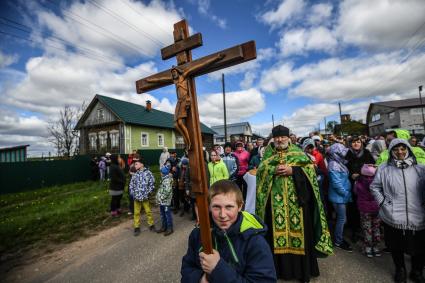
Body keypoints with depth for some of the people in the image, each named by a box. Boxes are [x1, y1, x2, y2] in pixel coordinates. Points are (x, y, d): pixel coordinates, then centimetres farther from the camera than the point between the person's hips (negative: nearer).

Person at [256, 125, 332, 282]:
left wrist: (292, 170, -16)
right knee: (277, 229, 7)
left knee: (298, 228, 6)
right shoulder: (268, 154, 8)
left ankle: (302, 269, 24)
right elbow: (260, 170, -1)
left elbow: (310, 168, -4)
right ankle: (280, 267, 25)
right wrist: (274, 170, -16)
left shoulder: (298, 152, 5)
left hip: (296, 198, -1)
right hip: (276, 200, 1)